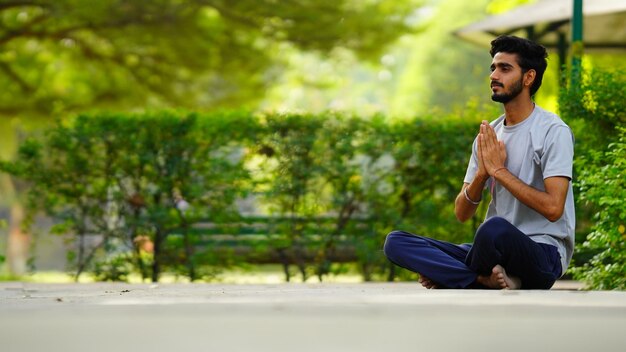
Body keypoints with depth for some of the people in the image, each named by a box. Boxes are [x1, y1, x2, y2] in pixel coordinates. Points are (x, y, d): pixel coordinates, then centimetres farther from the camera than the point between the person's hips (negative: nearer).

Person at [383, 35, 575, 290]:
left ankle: (452, 277, -12)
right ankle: (489, 279, -23)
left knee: (495, 228, -42)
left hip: (543, 253, -7)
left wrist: (498, 169, -12)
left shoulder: (553, 131, -6)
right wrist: (482, 173, -8)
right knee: (396, 242, -10)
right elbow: (462, 213, 12)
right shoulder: (488, 136, 14)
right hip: (498, 249, 7)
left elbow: (553, 208, -19)